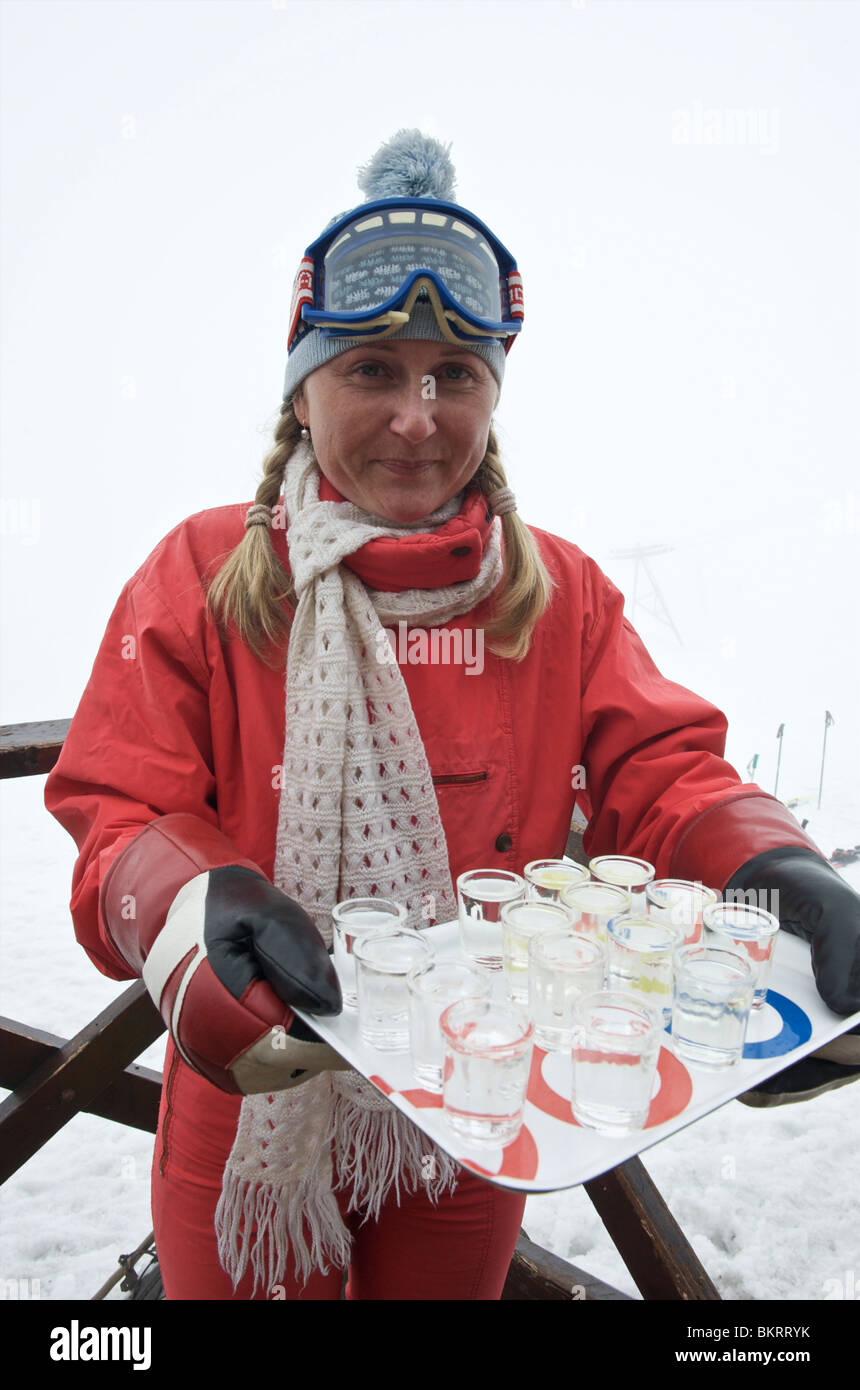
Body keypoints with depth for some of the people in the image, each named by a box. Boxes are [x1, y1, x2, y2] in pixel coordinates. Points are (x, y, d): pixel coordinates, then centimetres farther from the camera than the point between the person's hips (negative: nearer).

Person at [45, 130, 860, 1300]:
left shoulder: (565, 591, -3)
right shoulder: (201, 575, -10)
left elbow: (656, 768, -8)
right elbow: (119, 817, -14)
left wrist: (766, 863, -29)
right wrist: (192, 910, -37)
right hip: (254, 1114, -1)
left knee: (447, 1284, 26)